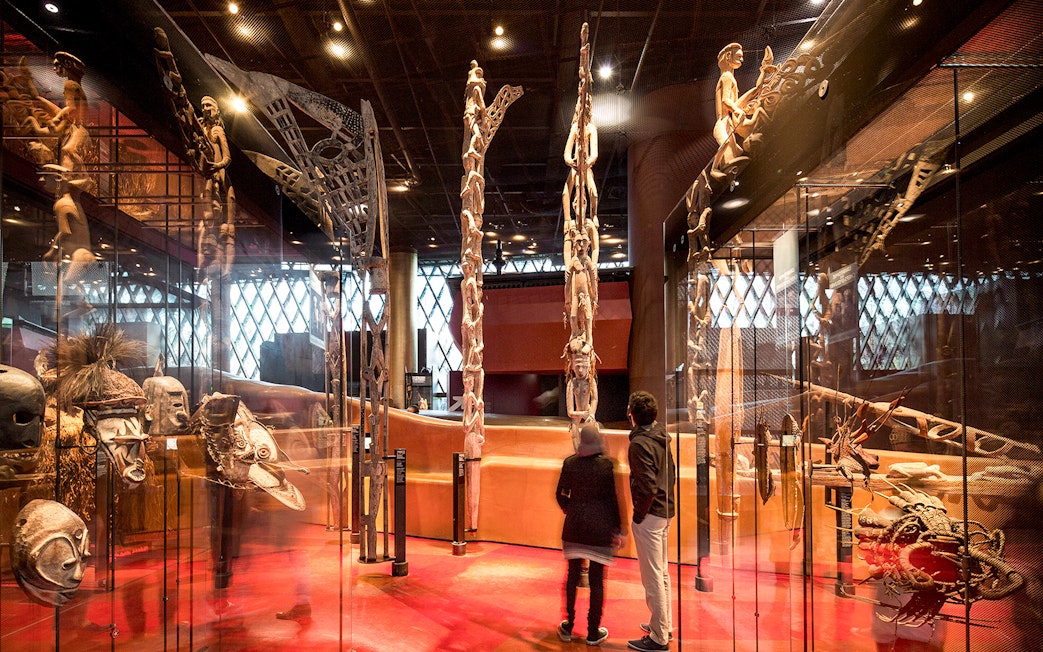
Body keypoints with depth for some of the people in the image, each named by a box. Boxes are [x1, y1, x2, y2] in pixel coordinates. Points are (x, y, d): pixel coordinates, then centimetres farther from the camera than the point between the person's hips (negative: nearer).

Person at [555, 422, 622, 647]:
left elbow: (561, 494, 6)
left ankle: (568, 626, 22)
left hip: (573, 526, 3)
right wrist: (617, 530, 1)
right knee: (597, 579, 5)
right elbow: (612, 498, -7)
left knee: (573, 574, 14)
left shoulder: (569, 463, -1)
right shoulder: (606, 464, -11)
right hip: (600, 526, -3)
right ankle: (593, 633, 13)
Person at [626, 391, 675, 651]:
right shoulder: (662, 436, 6)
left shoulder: (639, 443, -20)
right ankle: (665, 625, 33)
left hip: (649, 515, -9)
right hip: (665, 511, 9)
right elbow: (670, 473, 14)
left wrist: (639, 514, -13)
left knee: (652, 577, 0)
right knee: (662, 572, 20)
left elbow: (648, 485, -25)